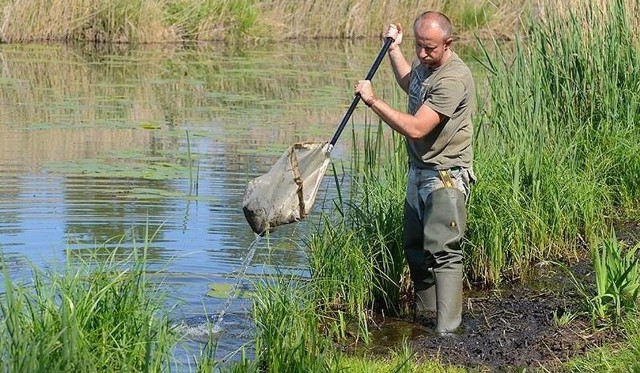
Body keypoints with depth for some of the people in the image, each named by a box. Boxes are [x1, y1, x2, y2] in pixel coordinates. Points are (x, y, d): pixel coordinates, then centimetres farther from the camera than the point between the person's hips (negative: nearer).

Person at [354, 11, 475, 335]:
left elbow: (416, 128, -28)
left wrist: (372, 100, -22)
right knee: (414, 247, 16)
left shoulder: (453, 80, -24)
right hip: (419, 171, 10)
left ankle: (447, 330, -16)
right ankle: (424, 314, 29)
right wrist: (394, 49, 29)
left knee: (443, 251, -14)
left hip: (446, 177, -10)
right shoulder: (426, 64, 7)